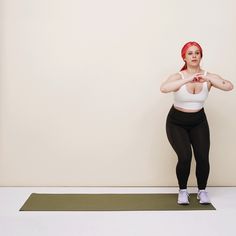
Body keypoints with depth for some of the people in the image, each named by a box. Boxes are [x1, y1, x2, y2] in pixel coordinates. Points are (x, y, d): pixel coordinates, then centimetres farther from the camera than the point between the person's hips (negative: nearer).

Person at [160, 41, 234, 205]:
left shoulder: (208, 77, -12)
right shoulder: (178, 77, -19)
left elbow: (230, 86, -29)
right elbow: (163, 88, -41)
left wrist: (208, 79, -42)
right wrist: (187, 80, -48)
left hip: (198, 122, 2)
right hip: (177, 122, -2)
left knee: (203, 157, -12)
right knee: (185, 156, -19)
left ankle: (202, 191, 14)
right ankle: (183, 191, 7)